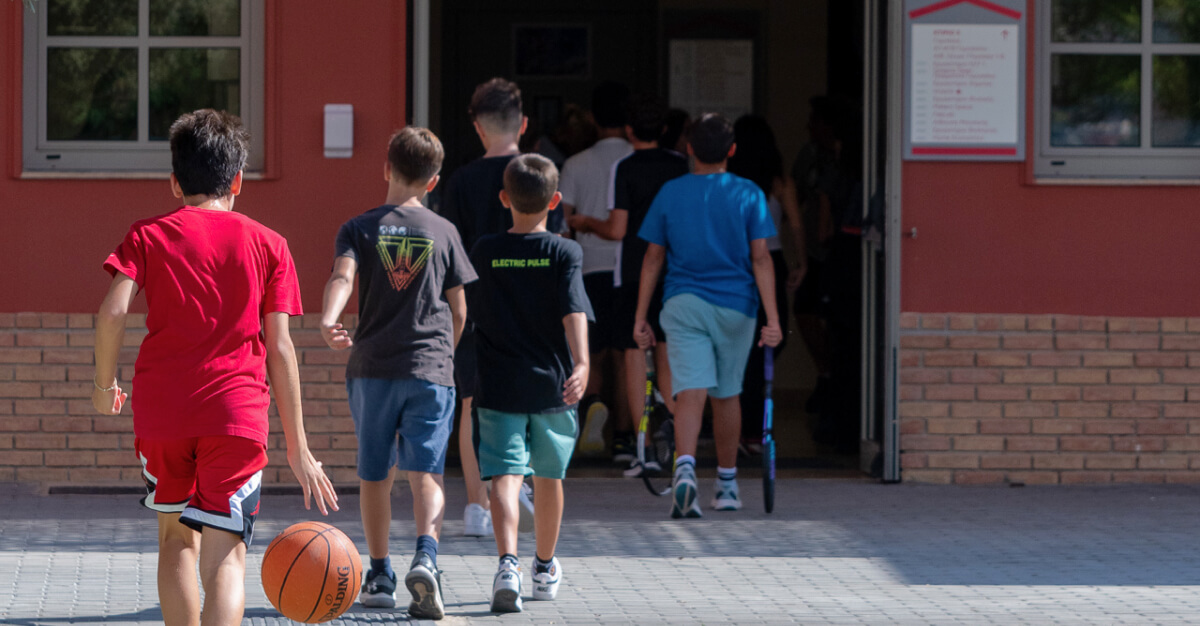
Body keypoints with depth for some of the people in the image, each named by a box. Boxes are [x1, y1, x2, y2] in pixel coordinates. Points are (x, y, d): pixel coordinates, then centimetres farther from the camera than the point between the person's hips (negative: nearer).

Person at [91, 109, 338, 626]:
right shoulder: (268, 245, 9)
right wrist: (297, 446, 6)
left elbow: (113, 311, -8)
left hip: (161, 408, 1)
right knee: (226, 555, -8)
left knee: (176, 535, 22)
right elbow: (279, 347, 4)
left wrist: (104, 382, 8)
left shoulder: (148, 235, 8)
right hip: (238, 410, -1)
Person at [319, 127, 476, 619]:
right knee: (426, 472, -6)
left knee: (374, 475, 13)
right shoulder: (443, 233, 5)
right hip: (431, 367, -1)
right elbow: (458, 309, 9)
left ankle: (379, 576, 19)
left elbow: (343, 276, -18)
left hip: (372, 368, 1)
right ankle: (425, 555, -29)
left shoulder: (359, 229, 3)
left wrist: (328, 320, -33)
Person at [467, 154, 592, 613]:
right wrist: (581, 363, -25)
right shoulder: (565, 253, -2)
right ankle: (546, 568, 32)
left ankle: (508, 562, -31)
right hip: (552, 385, 1)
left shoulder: (484, 253, 2)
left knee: (506, 475, -9)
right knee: (549, 476, 17)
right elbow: (574, 312, -16)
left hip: (499, 385, -1)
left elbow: (468, 313, 12)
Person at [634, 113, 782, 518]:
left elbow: (653, 258, 4)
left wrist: (641, 317, 9)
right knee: (727, 394, 15)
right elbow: (760, 258, -6)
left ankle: (684, 468, -35)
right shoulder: (748, 195, 0)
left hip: (683, 303, 0)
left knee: (690, 392, -9)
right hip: (735, 306, 0)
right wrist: (772, 318, -7)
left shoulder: (669, 194, 3)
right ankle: (727, 485, 27)